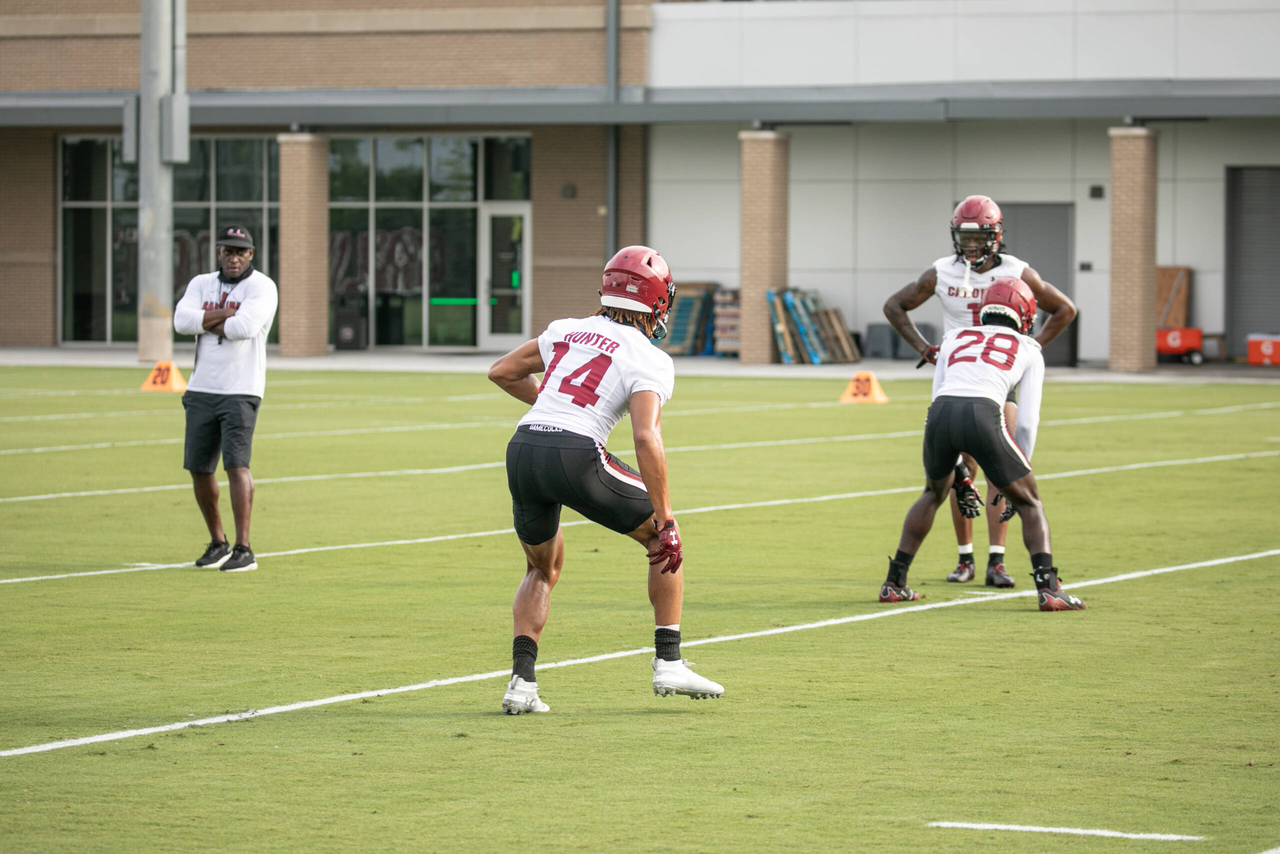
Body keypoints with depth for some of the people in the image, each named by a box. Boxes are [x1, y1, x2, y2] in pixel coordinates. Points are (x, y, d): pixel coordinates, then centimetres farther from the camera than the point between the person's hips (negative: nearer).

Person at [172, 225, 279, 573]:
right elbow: (182, 321, -8)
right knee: (199, 469, 7)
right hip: (201, 391, 6)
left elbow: (244, 327, -23)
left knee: (236, 465, -16)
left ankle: (243, 550, -16)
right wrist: (228, 314, -16)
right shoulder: (202, 284, 10)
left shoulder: (261, 287, -5)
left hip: (241, 392, -6)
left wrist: (206, 323, -8)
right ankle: (218, 542, 23)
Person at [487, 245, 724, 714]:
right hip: (576, 456, -5)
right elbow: (646, 439, -12)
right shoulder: (649, 361, 2)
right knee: (664, 538, 18)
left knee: (543, 568, 27)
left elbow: (501, 372, 26)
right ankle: (668, 663, 14)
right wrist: (664, 519, -9)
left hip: (524, 448, 5)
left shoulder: (569, 330, 19)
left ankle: (521, 682, 10)